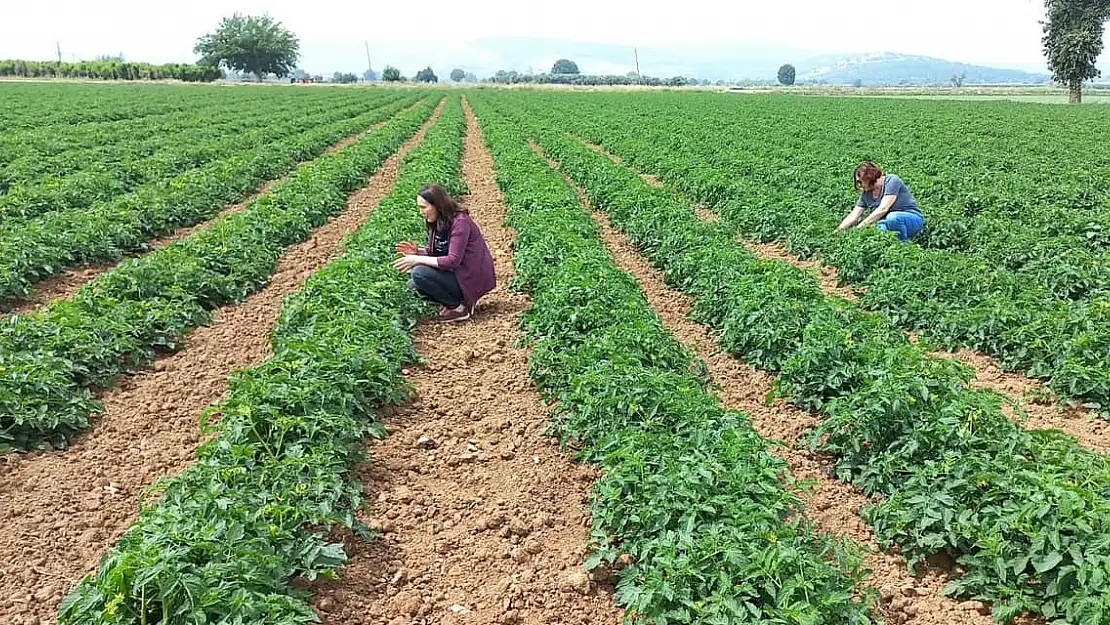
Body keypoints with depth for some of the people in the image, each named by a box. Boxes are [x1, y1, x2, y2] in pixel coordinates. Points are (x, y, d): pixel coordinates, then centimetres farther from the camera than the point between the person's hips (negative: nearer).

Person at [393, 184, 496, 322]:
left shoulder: (460, 222, -21)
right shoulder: (437, 222, 4)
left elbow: (453, 260, -26)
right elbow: (433, 251, 10)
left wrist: (418, 260, -25)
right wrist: (417, 251, -11)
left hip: (471, 279, -9)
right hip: (456, 272, 9)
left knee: (419, 274, -21)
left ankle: (458, 307, -8)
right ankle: (451, 301, 6)